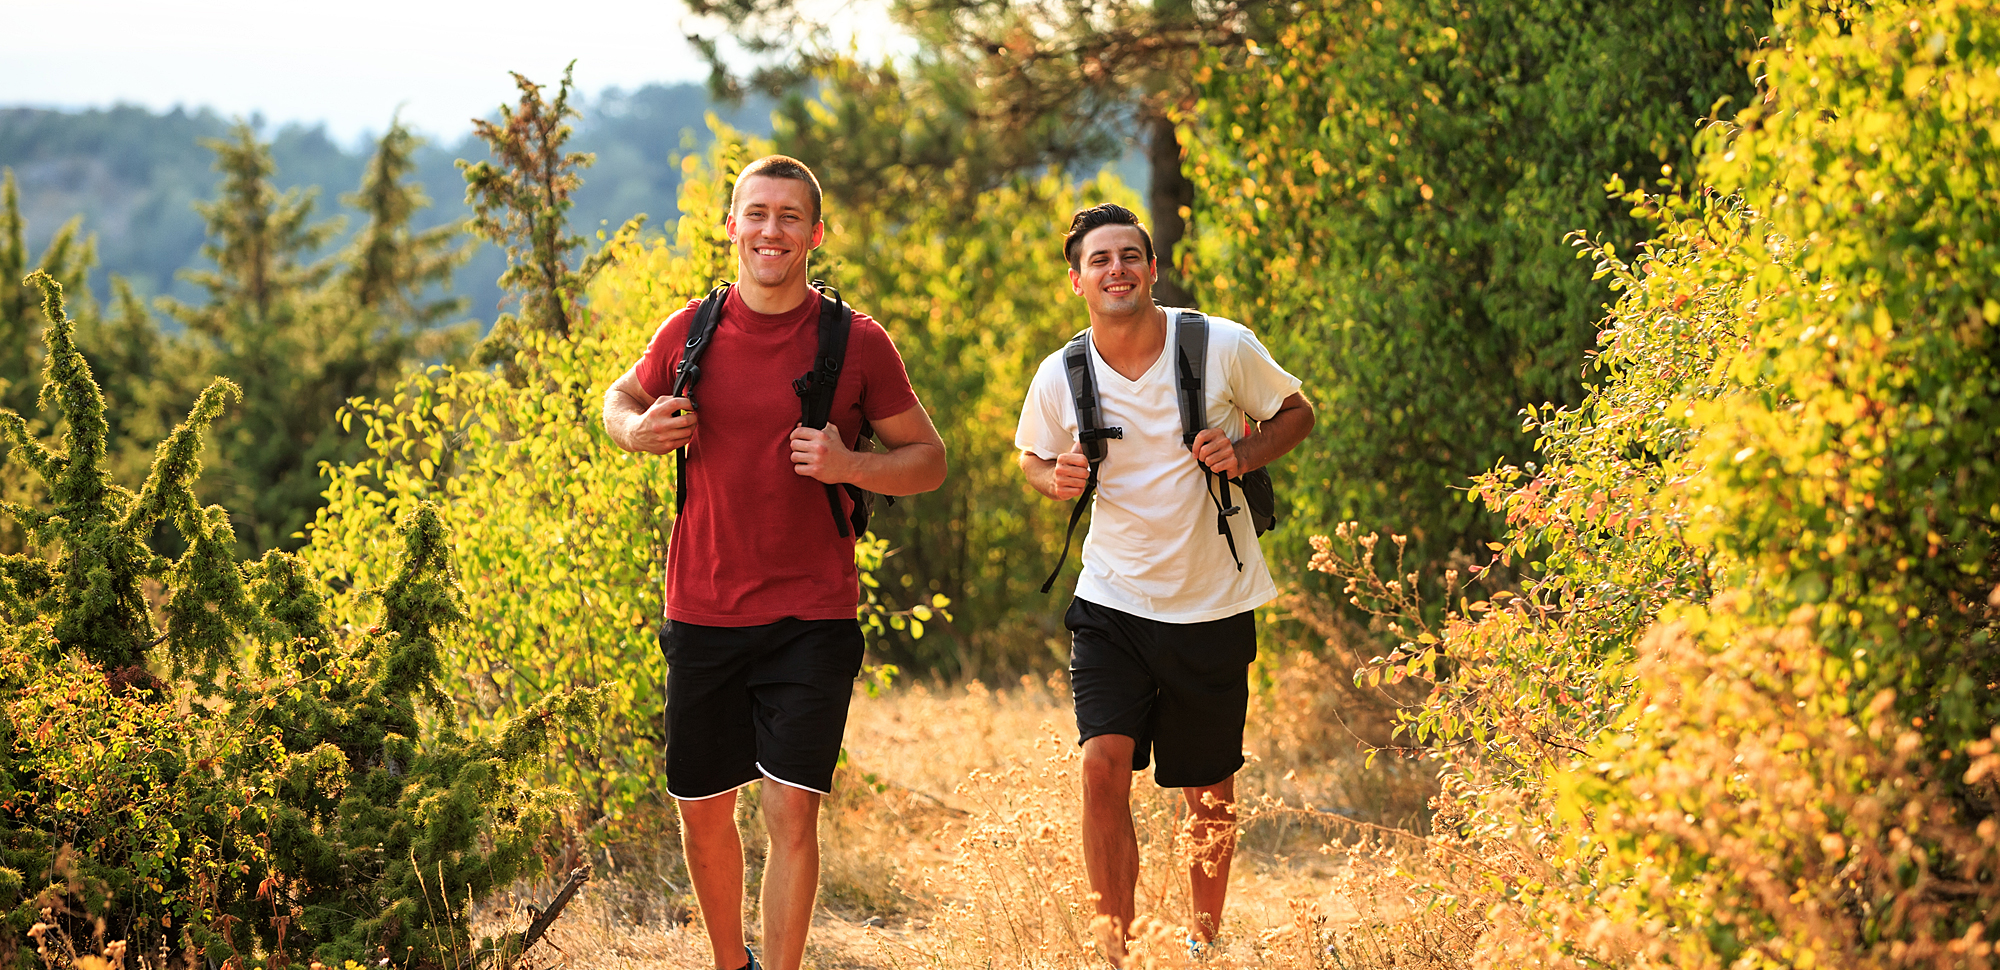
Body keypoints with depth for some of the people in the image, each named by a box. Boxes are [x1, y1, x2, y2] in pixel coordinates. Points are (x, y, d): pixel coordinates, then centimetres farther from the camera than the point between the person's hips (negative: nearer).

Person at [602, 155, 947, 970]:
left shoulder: (857, 343, -5)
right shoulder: (689, 333, 1)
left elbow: (928, 460, 3)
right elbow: (622, 398, 20)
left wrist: (850, 466, -17)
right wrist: (637, 430, -4)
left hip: (812, 619, -3)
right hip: (703, 615, 3)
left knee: (792, 809, -10)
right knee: (703, 810, 11)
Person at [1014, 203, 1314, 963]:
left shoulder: (1224, 348, -10)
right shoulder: (1060, 378, -6)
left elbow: (1296, 413, 5)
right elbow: (1032, 458, 13)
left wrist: (1245, 452, -15)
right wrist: (1056, 480, -11)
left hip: (1212, 607, 0)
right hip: (1112, 601, 0)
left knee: (1209, 793, 10)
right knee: (1104, 763, -17)